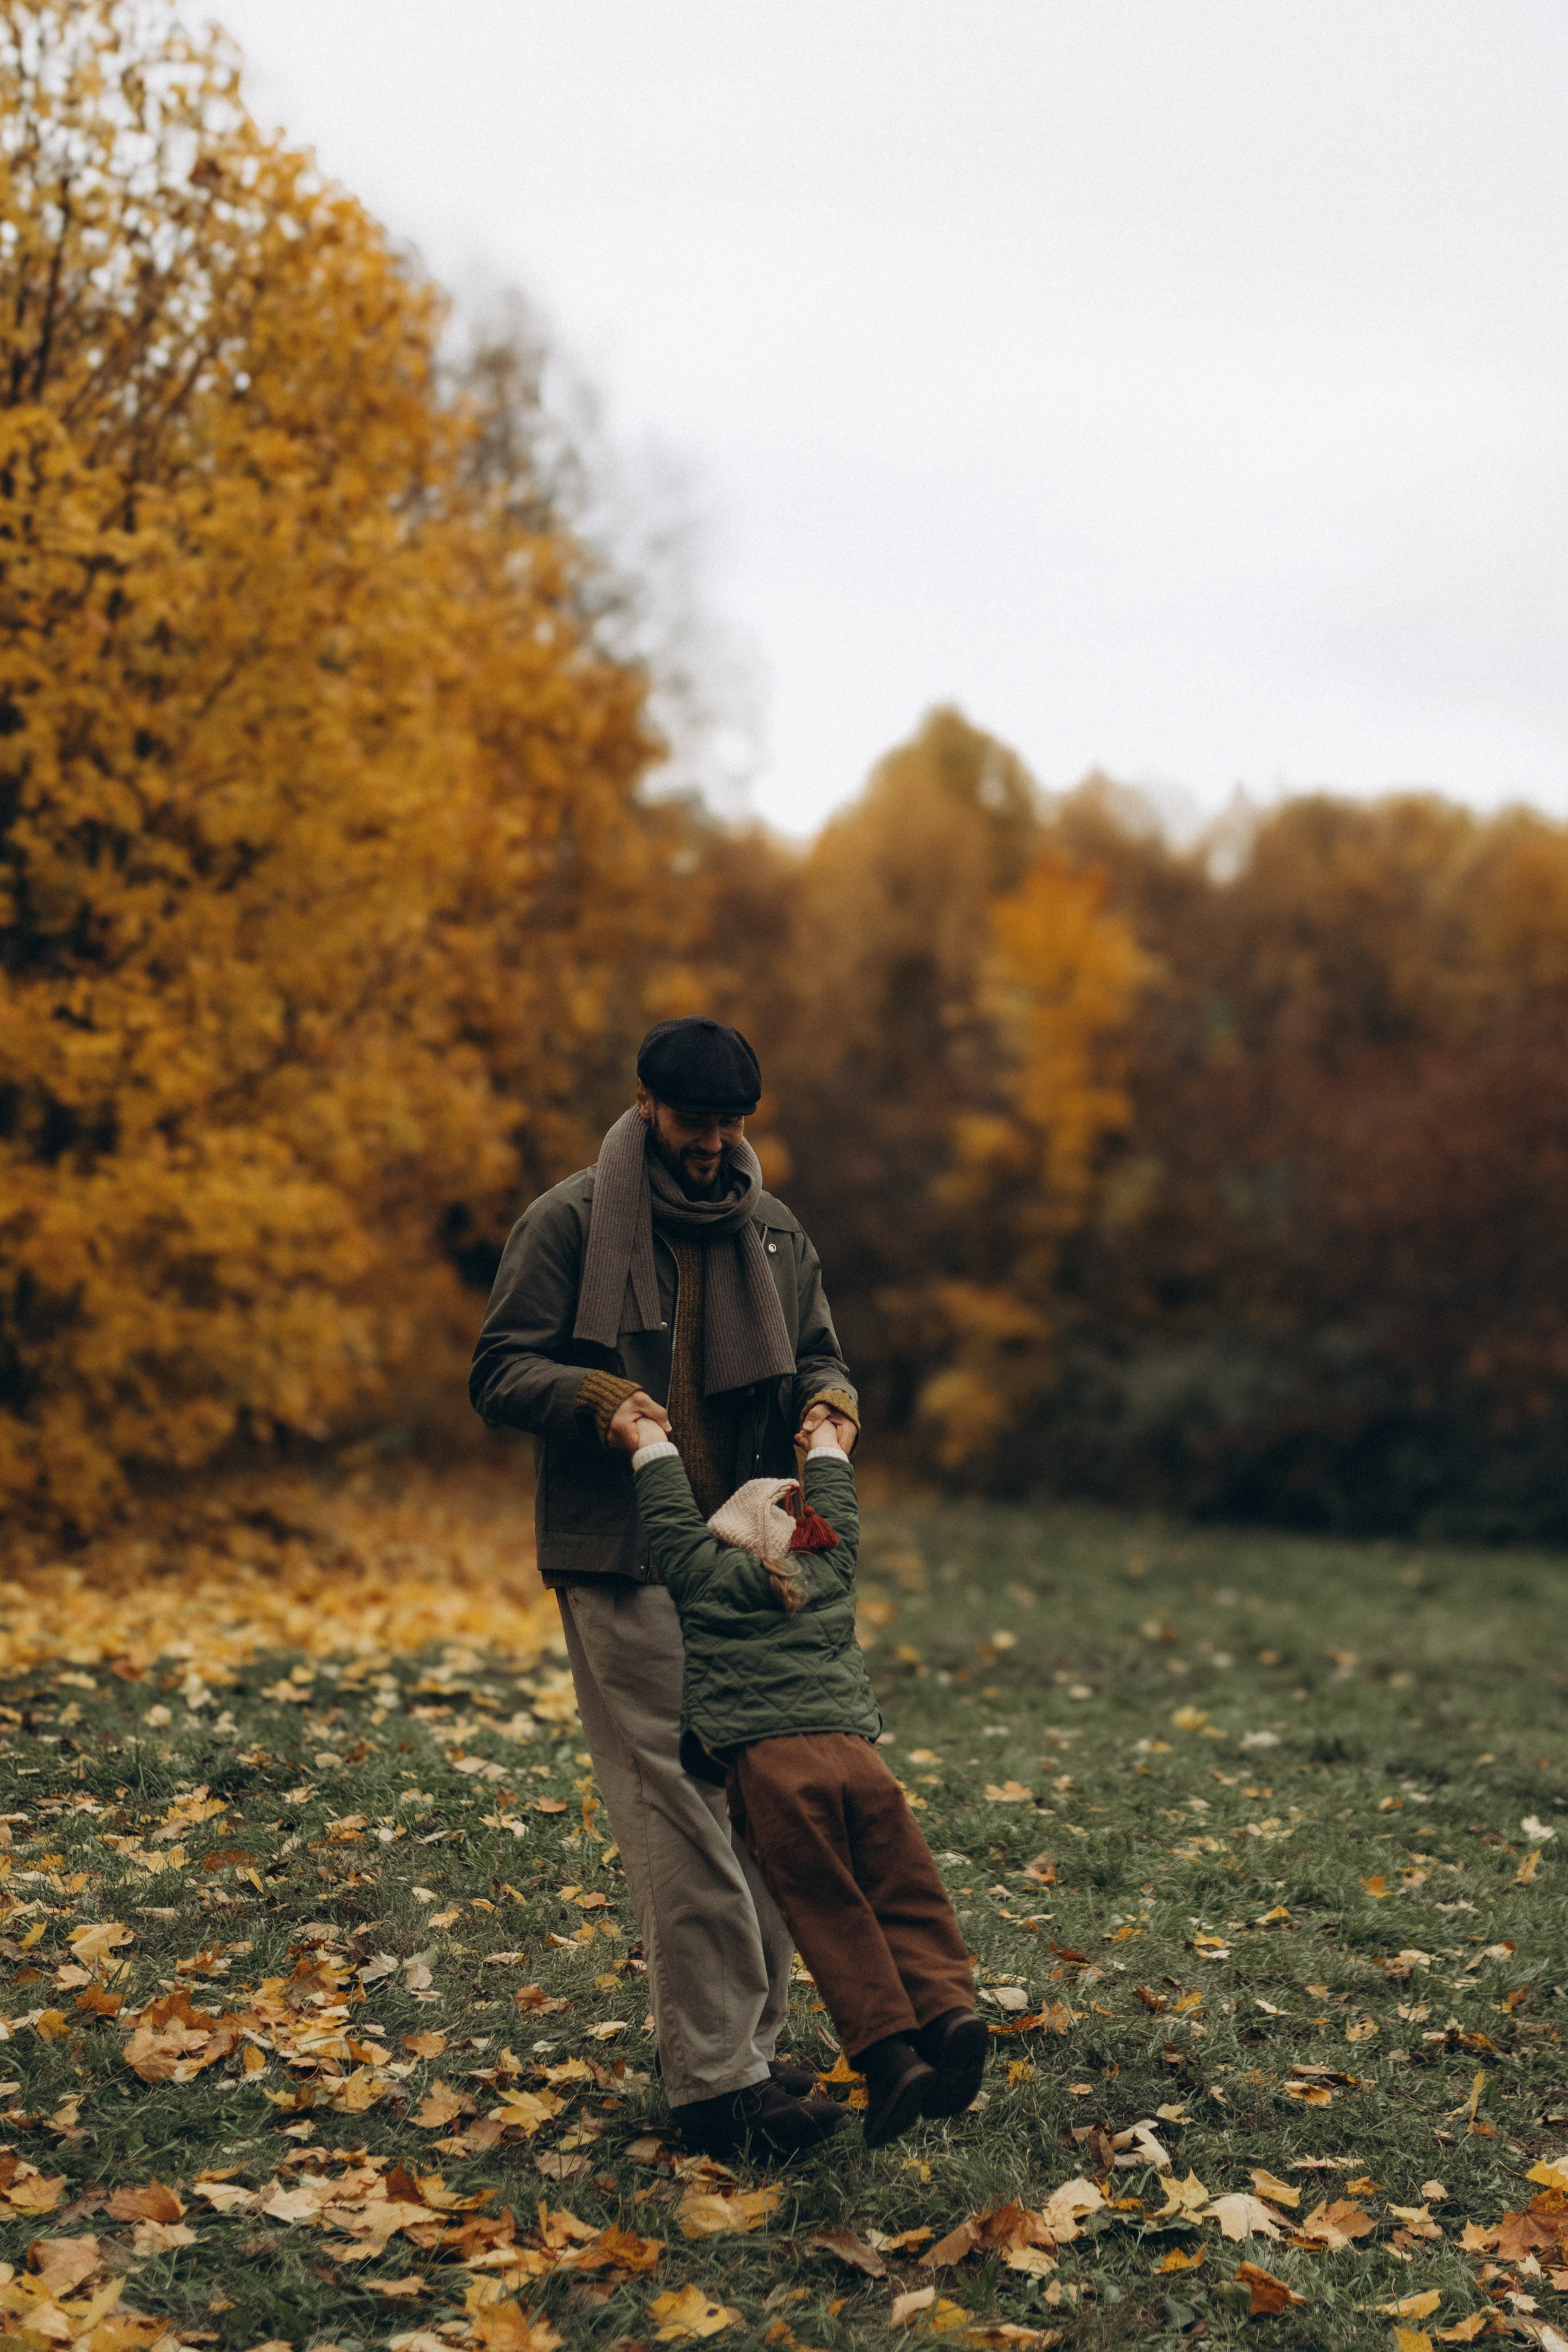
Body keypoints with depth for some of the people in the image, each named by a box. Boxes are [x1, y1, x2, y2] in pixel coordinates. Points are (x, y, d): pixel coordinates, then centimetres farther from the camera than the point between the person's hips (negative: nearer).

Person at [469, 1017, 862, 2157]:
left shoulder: (775, 1232, 15)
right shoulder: (571, 1221, -1)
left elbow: (820, 1356, 20)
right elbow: (501, 1372, -2)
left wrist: (830, 1403, -4)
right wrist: (602, 1399, -20)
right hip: (623, 1562, -6)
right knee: (680, 1814, -10)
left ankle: (752, 2048, 17)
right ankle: (716, 2082, -7)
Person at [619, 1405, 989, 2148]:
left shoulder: (705, 1573, 13)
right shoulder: (833, 1570, 24)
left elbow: (671, 1514, 20)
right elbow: (837, 1507, 39)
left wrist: (647, 1437, 34)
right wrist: (824, 1435, 53)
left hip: (769, 1766, -3)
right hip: (856, 1753, 4)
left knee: (830, 1915, -8)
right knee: (907, 1897, 1)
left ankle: (888, 2050, -20)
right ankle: (947, 2007, -20)